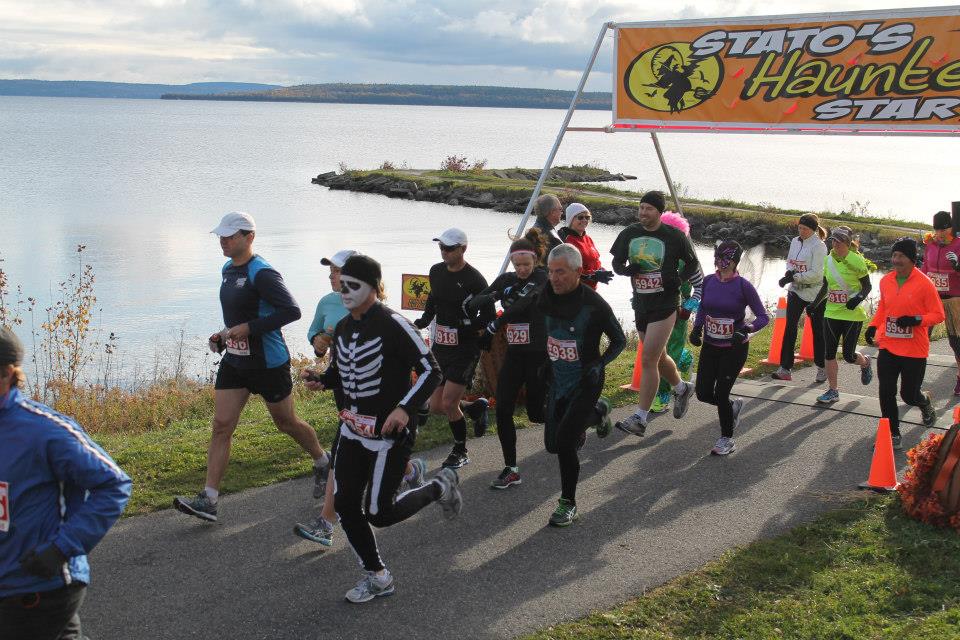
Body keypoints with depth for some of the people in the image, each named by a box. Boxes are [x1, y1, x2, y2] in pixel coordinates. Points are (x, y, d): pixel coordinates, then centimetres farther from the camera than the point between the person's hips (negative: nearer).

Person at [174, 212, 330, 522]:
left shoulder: (262, 273, -19)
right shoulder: (228, 269, 9)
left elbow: (291, 311, -26)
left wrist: (247, 328, -27)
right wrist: (224, 335, 8)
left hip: (268, 364, -8)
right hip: (234, 361, 8)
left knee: (286, 423, 10)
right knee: (221, 426, -2)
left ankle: (323, 464, 37)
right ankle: (208, 500, -2)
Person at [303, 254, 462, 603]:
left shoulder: (393, 324, -17)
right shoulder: (342, 328, 7)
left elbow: (430, 370, -16)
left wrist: (404, 408, -27)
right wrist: (321, 380, 0)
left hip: (389, 433, -7)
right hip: (352, 429, 7)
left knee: (379, 513, -4)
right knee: (344, 505, 3)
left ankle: (440, 487, 22)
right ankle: (377, 576, 20)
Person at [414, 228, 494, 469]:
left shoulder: (474, 279, -15)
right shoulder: (436, 271, 5)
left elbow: (488, 316, -10)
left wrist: (464, 330, -19)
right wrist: (424, 320, 8)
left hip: (465, 349, -7)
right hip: (440, 347, 7)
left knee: (448, 404, -10)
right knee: (436, 407, 7)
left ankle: (460, 451, 13)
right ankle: (476, 407, 35)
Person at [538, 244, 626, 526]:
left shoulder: (594, 304, -18)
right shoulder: (547, 297, -4)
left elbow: (619, 340, -5)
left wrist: (600, 364, -18)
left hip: (584, 383, -6)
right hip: (558, 380, 6)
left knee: (564, 441, -17)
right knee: (552, 444, 13)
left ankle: (568, 505, 0)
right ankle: (597, 412, 41)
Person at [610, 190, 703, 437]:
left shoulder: (674, 236, -8)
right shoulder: (630, 234, 3)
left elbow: (693, 264, 4)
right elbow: (617, 263, 11)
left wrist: (678, 278, -11)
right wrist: (628, 269, -11)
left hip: (665, 305, -6)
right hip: (641, 304, 6)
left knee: (648, 360, -11)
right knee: (658, 357, 20)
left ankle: (640, 419, -6)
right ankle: (681, 389, 48)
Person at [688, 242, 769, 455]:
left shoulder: (743, 286, -15)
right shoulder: (708, 281, -2)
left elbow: (763, 317, -10)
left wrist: (747, 329, -28)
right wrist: (697, 327, -2)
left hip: (735, 349, -5)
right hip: (710, 347, 5)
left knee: (720, 393, -4)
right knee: (703, 393, 4)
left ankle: (727, 440, 18)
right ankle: (734, 405, 37)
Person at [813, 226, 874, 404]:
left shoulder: (857, 261, -11)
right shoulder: (829, 260, 5)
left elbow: (867, 286, -4)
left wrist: (859, 298, -21)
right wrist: (815, 304, 10)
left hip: (852, 314, -5)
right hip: (831, 313, 5)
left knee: (849, 355, -1)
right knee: (829, 353, 2)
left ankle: (865, 362, 35)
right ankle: (833, 391, 13)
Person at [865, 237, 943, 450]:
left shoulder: (924, 284, -12)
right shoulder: (885, 281, 4)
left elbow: (938, 315, -8)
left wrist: (916, 320, -22)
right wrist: (873, 326, 9)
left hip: (914, 351, -4)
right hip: (888, 347, 4)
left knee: (909, 395, 6)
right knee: (886, 394, -2)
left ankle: (926, 402, 42)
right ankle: (893, 436, 9)